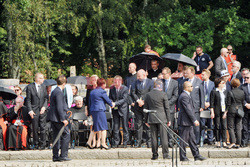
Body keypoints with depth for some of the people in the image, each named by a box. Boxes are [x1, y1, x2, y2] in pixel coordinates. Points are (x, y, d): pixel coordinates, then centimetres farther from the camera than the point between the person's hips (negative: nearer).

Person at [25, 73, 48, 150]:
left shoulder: (43, 86, 9)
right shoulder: (30, 87, -2)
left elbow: (46, 98, 10)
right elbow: (28, 100, -2)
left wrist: (44, 107, -6)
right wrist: (30, 110, -10)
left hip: (42, 110, 2)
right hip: (34, 111, -2)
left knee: (43, 127, -1)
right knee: (35, 128, 1)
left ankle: (43, 144, 5)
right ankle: (36, 144, 11)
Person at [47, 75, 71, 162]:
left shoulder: (54, 91, 16)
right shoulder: (59, 92, -15)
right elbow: (59, 107, -19)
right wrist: (63, 119, -19)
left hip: (53, 118, 10)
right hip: (58, 118, -10)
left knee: (56, 136, 11)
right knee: (66, 135, -5)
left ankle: (55, 156, 12)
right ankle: (63, 155, -6)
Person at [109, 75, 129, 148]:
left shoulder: (125, 89, -8)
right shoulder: (112, 88, 4)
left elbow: (124, 99, -14)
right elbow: (110, 98, 9)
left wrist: (115, 103, -23)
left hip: (123, 109, -3)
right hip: (115, 110, 3)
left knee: (125, 126, 1)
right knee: (115, 126, 2)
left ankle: (125, 142, 9)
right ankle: (116, 142, 9)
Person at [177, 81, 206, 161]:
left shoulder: (187, 95, 16)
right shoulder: (184, 96, -18)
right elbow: (188, 110, -21)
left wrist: (195, 119, 19)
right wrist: (194, 120, -19)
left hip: (188, 122, 11)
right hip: (185, 122, -11)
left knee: (192, 139, 12)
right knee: (184, 139, -3)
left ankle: (196, 155, 16)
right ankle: (182, 157, 3)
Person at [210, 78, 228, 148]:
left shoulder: (225, 91, 12)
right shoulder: (214, 92, -4)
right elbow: (211, 103, -4)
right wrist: (212, 112, -9)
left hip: (224, 111, 4)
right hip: (217, 111, -4)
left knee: (224, 126, -3)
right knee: (217, 127, 1)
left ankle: (224, 142, -2)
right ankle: (218, 142, 9)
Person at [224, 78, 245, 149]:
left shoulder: (230, 93, -11)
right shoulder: (242, 92, 2)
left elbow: (228, 104, -8)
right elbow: (243, 103, 9)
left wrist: (225, 112, -1)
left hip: (232, 111, -4)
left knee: (230, 127, 2)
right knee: (238, 128, 7)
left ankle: (233, 142, -10)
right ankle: (238, 144, 7)